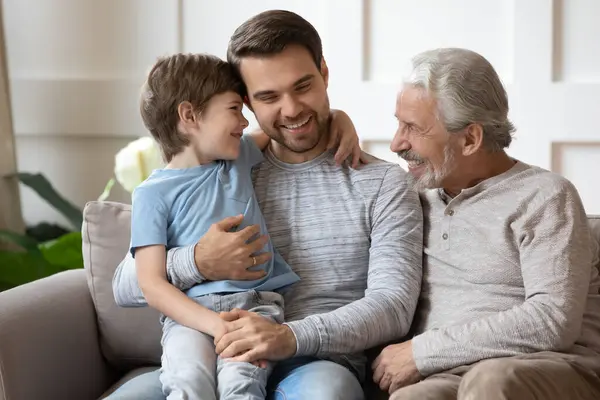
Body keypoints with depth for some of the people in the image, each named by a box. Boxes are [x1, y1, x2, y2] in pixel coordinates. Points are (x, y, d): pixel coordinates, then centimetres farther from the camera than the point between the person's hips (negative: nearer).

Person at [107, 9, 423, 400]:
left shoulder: (383, 183, 7)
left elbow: (394, 305, -5)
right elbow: (126, 286, 11)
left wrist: (292, 336, -23)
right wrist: (196, 263, -12)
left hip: (320, 365, -2)